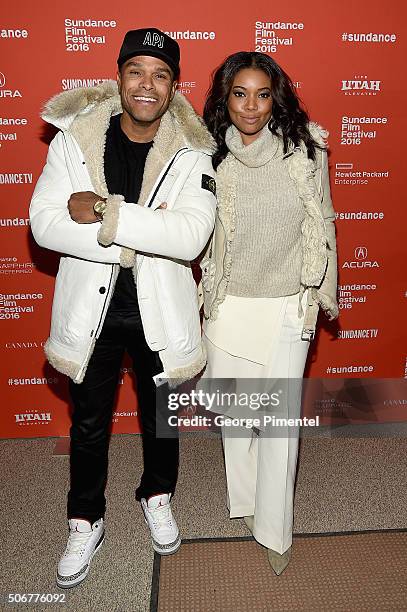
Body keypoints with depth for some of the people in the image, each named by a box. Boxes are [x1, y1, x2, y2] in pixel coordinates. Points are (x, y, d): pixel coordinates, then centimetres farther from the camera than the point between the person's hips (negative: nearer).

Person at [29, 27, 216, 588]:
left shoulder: (191, 154, -8)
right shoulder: (74, 139, -5)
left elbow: (190, 237, -23)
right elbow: (45, 223, -14)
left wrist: (104, 212, -25)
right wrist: (133, 240, -23)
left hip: (160, 311, 0)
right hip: (91, 309, 1)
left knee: (160, 417, 20)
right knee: (89, 424, 17)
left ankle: (157, 496, 50)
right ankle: (86, 524, 42)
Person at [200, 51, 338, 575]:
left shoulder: (304, 149, -6)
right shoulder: (211, 156, -1)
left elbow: (322, 224, 2)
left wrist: (324, 292, 5)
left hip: (287, 306, -2)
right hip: (228, 305, 2)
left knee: (280, 420, 4)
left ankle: (274, 529, 25)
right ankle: (243, 498, 40)